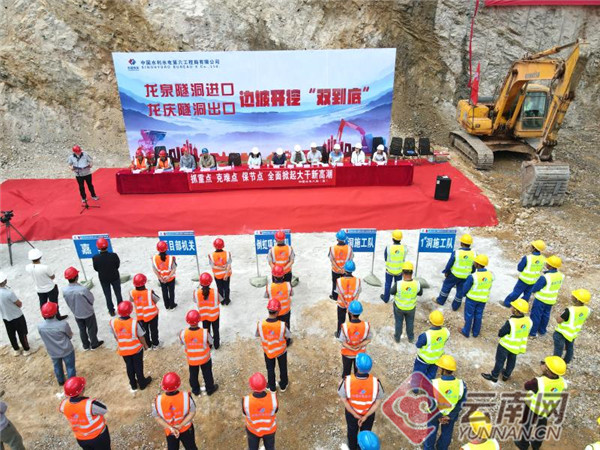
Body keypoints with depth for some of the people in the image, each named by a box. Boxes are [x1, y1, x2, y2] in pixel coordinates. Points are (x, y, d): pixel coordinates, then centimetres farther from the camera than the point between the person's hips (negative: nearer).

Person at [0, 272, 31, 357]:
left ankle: (16, 350, 39)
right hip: (17, 316, -6)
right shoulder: (8, 293, -33)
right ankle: (26, 349, 29)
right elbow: (19, 304, -20)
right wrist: (19, 303, 1)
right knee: (22, 334, 14)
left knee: (11, 334, 23)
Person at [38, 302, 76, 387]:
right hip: (66, 351, -4)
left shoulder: (40, 327, -20)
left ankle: (61, 381, 51)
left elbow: (45, 338, -2)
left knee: (57, 367, 29)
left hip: (52, 352, 4)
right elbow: (70, 336, -11)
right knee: (70, 367, 18)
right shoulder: (63, 324, -29)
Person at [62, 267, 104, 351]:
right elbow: (91, 300, -17)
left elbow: (68, 303, -3)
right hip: (88, 313, -4)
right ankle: (94, 344, 38)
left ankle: (86, 346, 42)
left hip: (76, 314, 4)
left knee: (82, 330, 25)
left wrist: (74, 310, 14)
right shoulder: (83, 289, -34)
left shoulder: (64, 290, -20)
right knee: (92, 329, 20)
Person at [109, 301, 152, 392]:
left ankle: (133, 385, 41)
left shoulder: (113, 322, -21)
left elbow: (115, 336, -4)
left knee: (129, 366, 23)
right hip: (136, 348, -3)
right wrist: (145, 345, 3)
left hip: (123, 349, 3)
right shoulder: (135, 322, -30)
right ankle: (142, 384, 39)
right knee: (138, 366, 19)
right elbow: (141, 336, -17)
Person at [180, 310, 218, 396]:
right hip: (205, 358, -1)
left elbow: (182, 343, -9)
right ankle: (210, 389, 46)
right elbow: (210, 343, -15)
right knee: (207, 374, 25)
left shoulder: (183, 333, -30)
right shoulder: (205, 333, -34)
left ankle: (195, 390, 50)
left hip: (191, 360, 1)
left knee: (193, 375, 28)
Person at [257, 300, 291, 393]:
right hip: (281, 350, -1)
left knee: (270, 369, 28)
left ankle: (272, 388, 49)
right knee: (283, 368, 28)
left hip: (267, 351, 1)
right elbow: (288, 336, -17)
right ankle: (283, 385, 51)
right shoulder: (282, 325, -35)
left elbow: (257, 335, -12)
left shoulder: (260, 325, -31)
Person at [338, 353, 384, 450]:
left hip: (351, 412, 0)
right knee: (366, 431, 32)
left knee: (352, 431, 33)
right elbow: (378, 402, -21)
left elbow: (343, 399, -22)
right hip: (369, 413, 0)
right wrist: (366, 416, -13)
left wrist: (355, 414, -12)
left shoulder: (347, 381, -36)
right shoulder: (376, 382, -34)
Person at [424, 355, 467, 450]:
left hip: (434, 413, -1)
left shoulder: (433, 384, -36)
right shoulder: (461, 385, -29)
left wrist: (438, 416, -9)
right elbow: (461, 404, -17)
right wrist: (450, 416, -8)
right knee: (446, 432, 30)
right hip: (451, 414, 2)